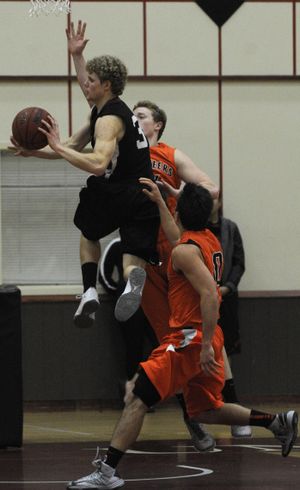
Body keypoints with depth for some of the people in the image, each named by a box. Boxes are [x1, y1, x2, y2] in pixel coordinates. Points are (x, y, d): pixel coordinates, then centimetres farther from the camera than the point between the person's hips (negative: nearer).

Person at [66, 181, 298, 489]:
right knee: (205, 411, 22)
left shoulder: (186, 251, -15)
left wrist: (206, 345, -28)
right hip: (206, 337, 9)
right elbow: (177, 238, 36)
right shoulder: (209, 239, 12)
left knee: (136, 397, -12)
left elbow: (210, 295, -26)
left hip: (190, 338, -9)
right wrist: (158, 201, 39)